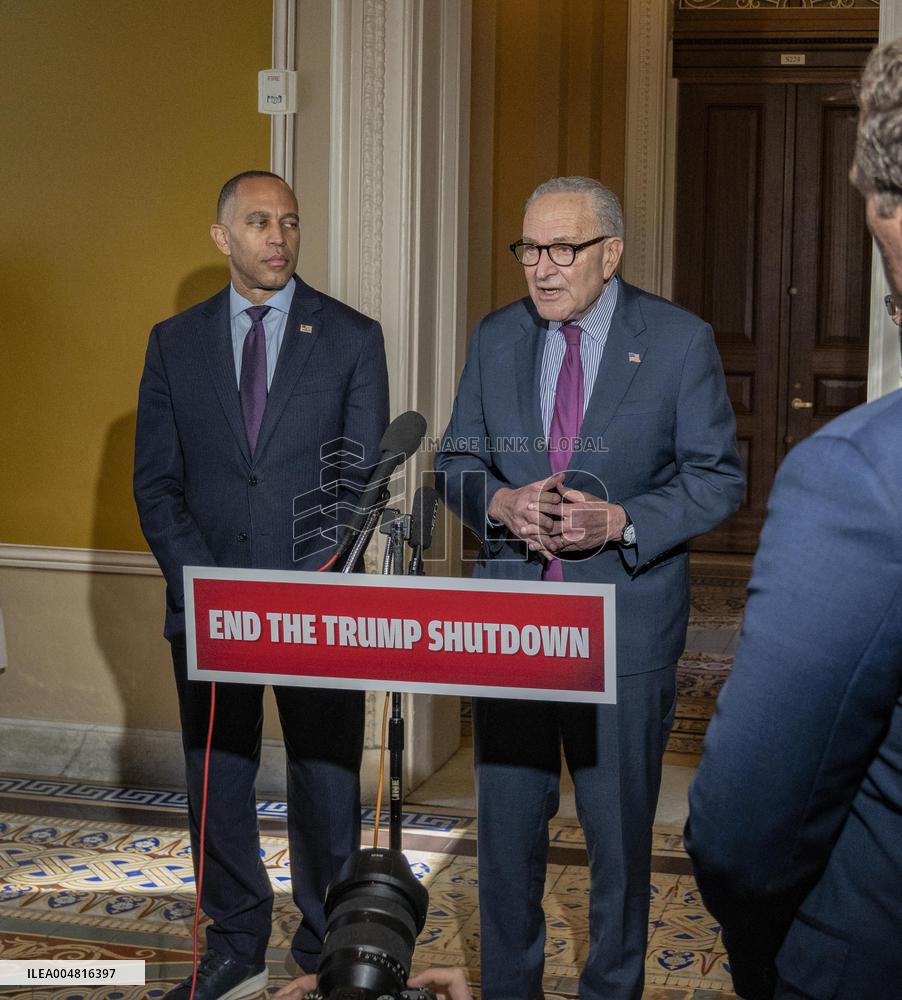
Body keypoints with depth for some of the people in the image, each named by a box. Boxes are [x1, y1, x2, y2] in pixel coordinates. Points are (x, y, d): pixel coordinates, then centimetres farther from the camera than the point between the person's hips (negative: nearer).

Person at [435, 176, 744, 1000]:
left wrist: (621, 522, -19)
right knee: (507, 819, 11)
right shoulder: (496, 339, 7)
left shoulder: (680, 341, -5)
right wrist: (499, 503, -12)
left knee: (619, 824, 9)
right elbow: (456, 462, 11)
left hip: (626, 621, -3)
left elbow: (718, 476, -4)